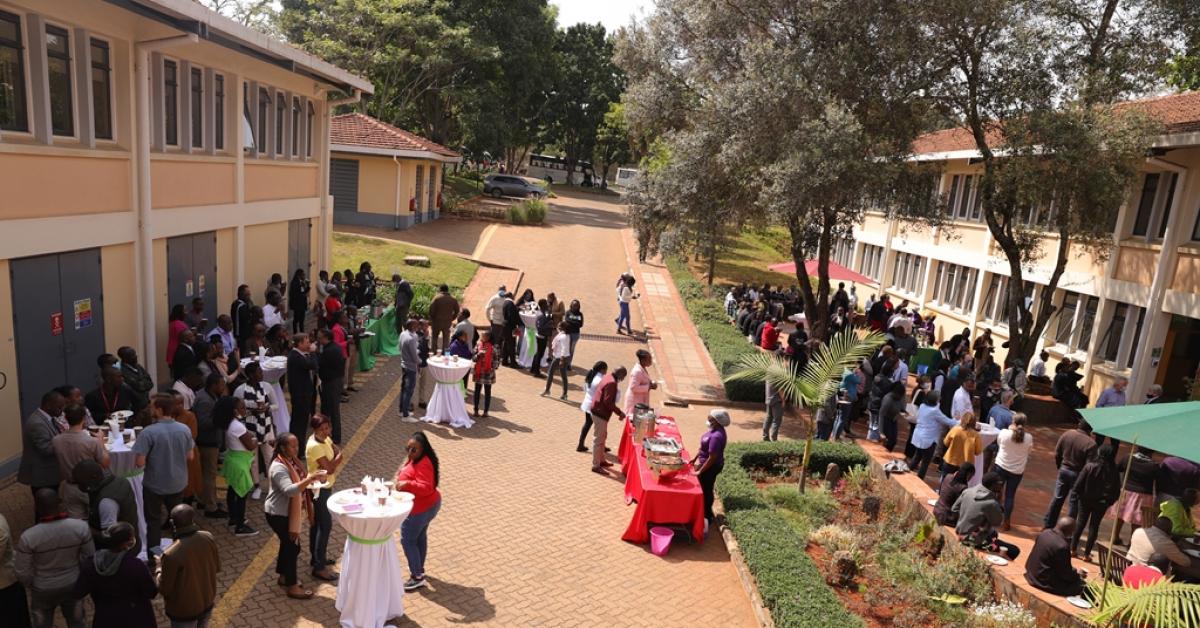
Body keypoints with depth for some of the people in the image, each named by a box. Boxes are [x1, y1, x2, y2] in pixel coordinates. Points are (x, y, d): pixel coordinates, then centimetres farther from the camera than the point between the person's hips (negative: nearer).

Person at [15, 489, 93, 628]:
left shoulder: (28, 537, -29)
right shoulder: (80, 527, -24)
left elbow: (23, 573, -17)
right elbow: (90, 558, -11)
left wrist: (31, 585, 5)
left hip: (43, 590, -1)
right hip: (73, 585, 1)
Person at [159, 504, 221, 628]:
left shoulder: (171, 554, -31)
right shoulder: (208, 538, -16)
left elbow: (164, 589, -16)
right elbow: (217, 568, -1)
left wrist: (159, 570, 1)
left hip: (184, 610, -4)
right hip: (207, 602, 4)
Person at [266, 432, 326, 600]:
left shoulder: (292, 460, 2)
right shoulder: (279, 468, -27)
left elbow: (299, 482, 16)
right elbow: (290, 490, -39)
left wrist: (313, 478, -1)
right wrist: (311, 478, -45)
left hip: (288, 512, 9)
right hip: (278, 514, -9)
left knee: (287, 544, 22)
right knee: (293, 547, -2)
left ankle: (283, 576, 40)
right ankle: (292, 587, 11)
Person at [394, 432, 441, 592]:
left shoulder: (423, 464, -29)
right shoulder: (414, 459, 3)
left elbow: (425, 488, -36)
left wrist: (407, 484, -45)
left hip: (420, 508, -10)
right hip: (428, 505, 10)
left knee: (407, 540, 1)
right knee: (420, 537, 23)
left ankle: (417, 577, 10)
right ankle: (419, 569, 39)